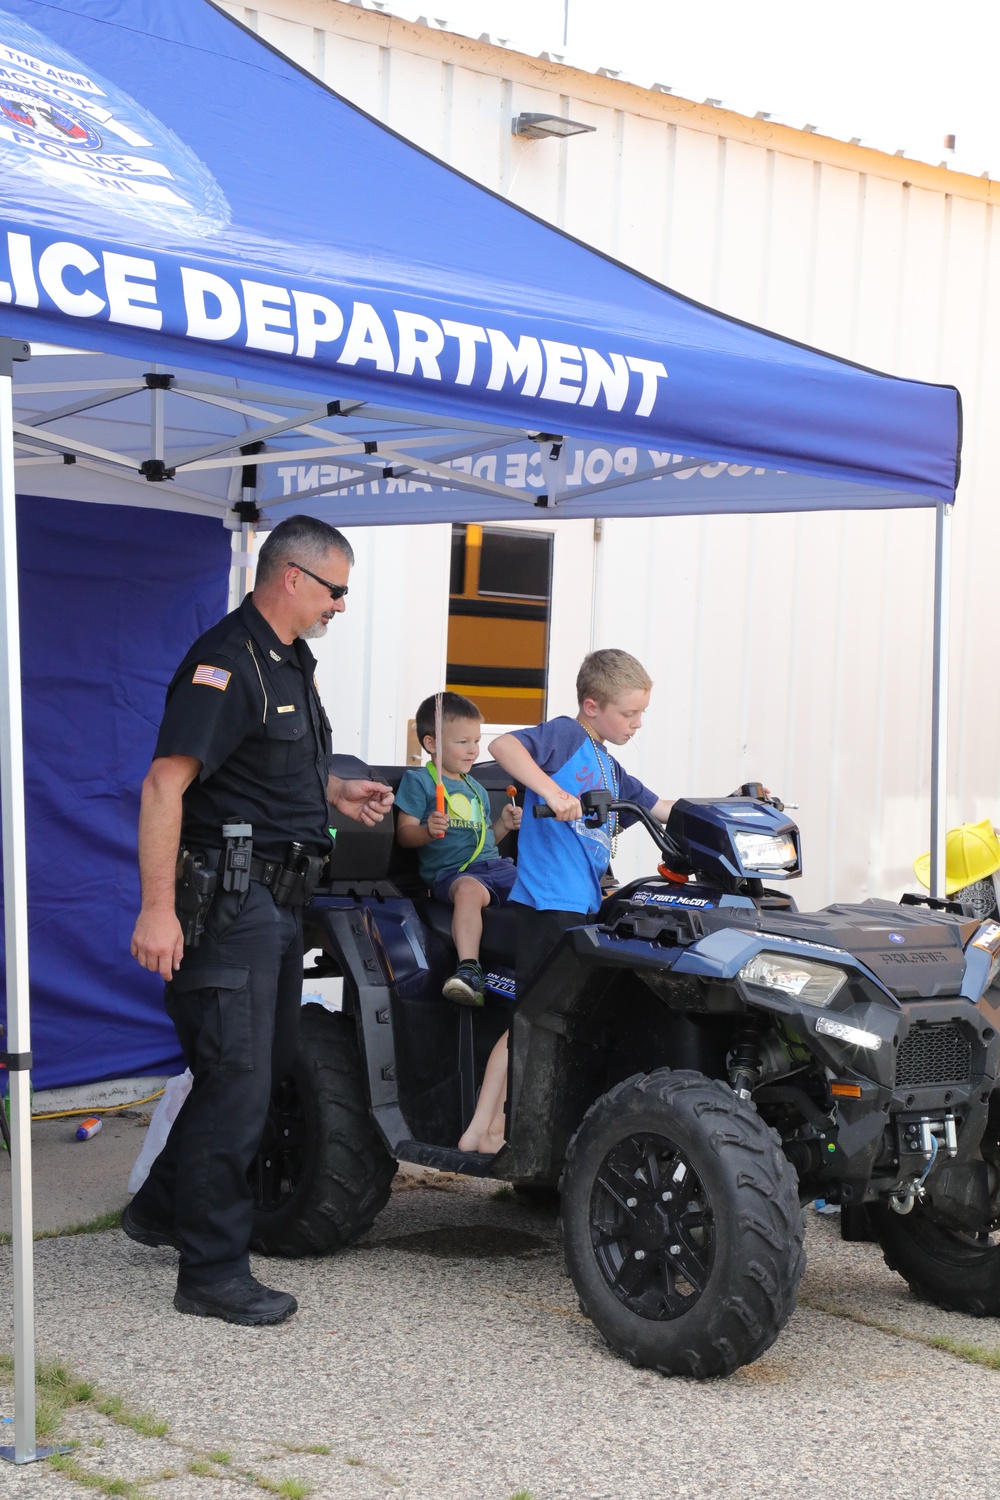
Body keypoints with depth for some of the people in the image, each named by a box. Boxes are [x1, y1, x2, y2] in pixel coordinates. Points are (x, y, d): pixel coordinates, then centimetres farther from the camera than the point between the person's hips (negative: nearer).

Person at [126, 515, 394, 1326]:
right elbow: (165, 784, -24)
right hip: (229, 901, -10)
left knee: (268, 1069, 18)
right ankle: (212, 1272, 4)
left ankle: (161, 1208, 33)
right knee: (238, 1083, -6)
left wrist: (337, 792, 15)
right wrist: (158, 909, -29)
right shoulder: (226, 660, -16)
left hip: (280, 897, 10)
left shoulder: (292, 663, 16)